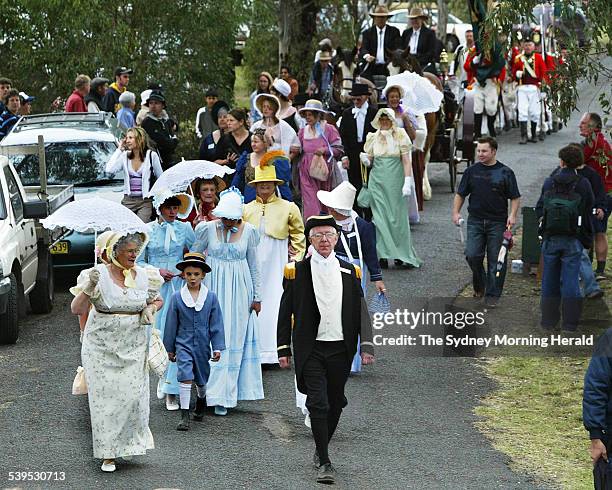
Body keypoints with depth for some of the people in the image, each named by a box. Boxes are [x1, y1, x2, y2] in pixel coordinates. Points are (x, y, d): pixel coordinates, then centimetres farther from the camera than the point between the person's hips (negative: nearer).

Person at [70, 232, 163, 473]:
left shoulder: (143, 277, 3)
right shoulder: (98, 275, -8)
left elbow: (158, 300, 22)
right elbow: (77, 310, -11)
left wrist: (150, 309, -1)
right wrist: (88, 288, -28)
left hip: (133, 346, 3)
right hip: (101, 345, -3)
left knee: (132, 395, -5)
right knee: (105, 397, -3)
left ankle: (130, 443, 18)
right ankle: (108, 454, 3)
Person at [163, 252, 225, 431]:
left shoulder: (211, 297, -2)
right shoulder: (177, 297, -3)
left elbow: (216, 324, 2)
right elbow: (171, 324, 4)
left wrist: (218, 347, -3)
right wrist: (170, 348, 7)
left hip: (202, 345, 2)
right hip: (183, 344, -2)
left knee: (201, 379, 16)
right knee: (185, 377, -14)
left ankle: (201, 399, 48)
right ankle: (184, 415, -12)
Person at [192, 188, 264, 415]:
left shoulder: (248, 231, -2)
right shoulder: (208, 229, -5)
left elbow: (254, 266, 6)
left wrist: (257, 296, 6)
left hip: (239, 290, 1)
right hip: (214, 287, -1)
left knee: (236, 340, 2)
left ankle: (227, 393, 9)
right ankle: (218, 396, 0)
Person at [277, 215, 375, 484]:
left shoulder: (349, 272, 7)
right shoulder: (297, 271, 1)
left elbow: (360, 311, 6)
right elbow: (285, 313, 5)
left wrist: (367, 345, -5)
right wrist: (284, 349, 2)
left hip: (340, 349, 3)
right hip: (311, 350, -3)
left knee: (336, 403, 11)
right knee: (318, 404, -9)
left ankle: (321, 448, 32)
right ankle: (324, 463, -7)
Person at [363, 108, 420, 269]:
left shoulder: (400, 135, 0)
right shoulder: (373, 137, 9)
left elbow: (407, 161, -3)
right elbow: (370, 161, 15)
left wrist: (408, 182, -12)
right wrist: (366, 160, -9)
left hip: (395, 181, -2)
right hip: (377, 181, 3)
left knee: (398, 217, -2)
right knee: (380, 217, -2)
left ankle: (403, 256, 3)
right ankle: (384, 255, 1)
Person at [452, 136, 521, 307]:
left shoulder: (505, 172, 1)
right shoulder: (472, 171, 7)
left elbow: (515, 197, 3)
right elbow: (460, 194, 13)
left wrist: (512, 215, -10)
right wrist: (456, 212, 0)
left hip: (497, 222, -2)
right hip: (475, 221, 2)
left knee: (495, 260, -1)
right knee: (472, 255, -8)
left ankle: (492, 295, 7)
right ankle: (479, 285, 17)